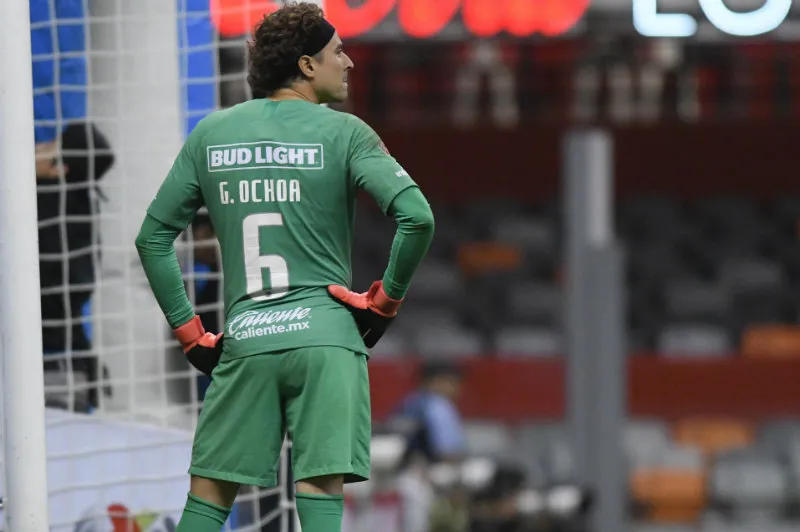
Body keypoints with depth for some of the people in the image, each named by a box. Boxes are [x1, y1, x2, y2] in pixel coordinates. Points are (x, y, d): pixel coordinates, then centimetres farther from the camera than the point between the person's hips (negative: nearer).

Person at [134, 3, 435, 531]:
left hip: (243, 343, 3)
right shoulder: (342, 133, -1)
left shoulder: (210, 134, 11)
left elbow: (153, 238, 13)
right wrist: (387, 299, 0)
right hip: (326, 336, -3)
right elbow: (417, 217, -13)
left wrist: (189, 331, 15)